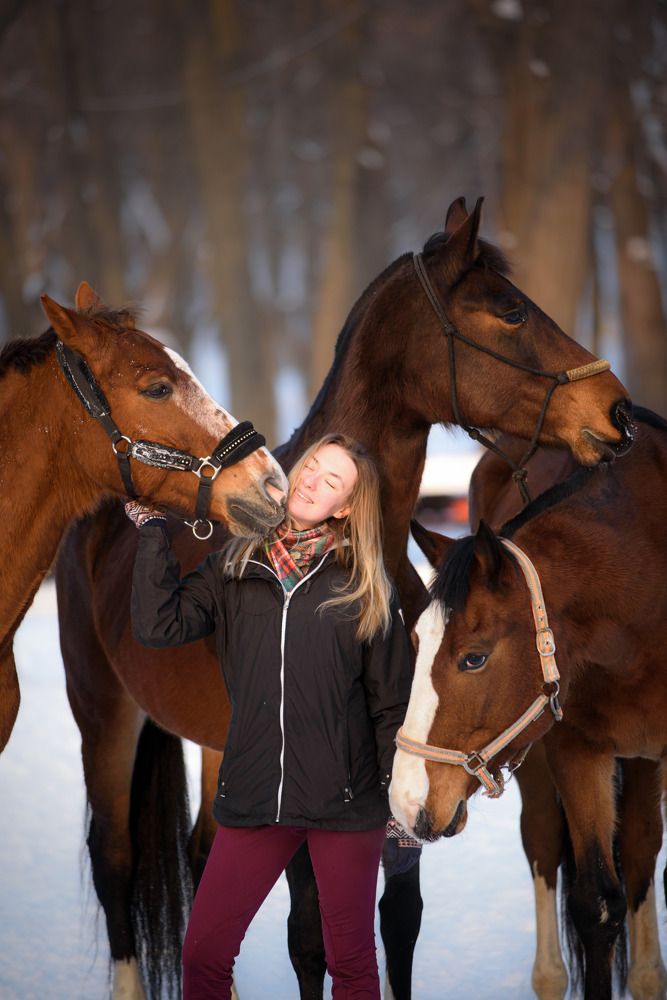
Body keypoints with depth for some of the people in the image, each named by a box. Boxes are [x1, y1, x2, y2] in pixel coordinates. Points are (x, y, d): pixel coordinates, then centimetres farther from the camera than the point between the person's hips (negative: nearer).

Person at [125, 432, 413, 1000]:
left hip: (345, 801, -2)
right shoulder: (235, 570, 7)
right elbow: (159, 625, -7)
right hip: (253, 798, 2)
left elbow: (393, 703, 3)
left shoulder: (364, 586, 1)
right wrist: (154, 528, -4)